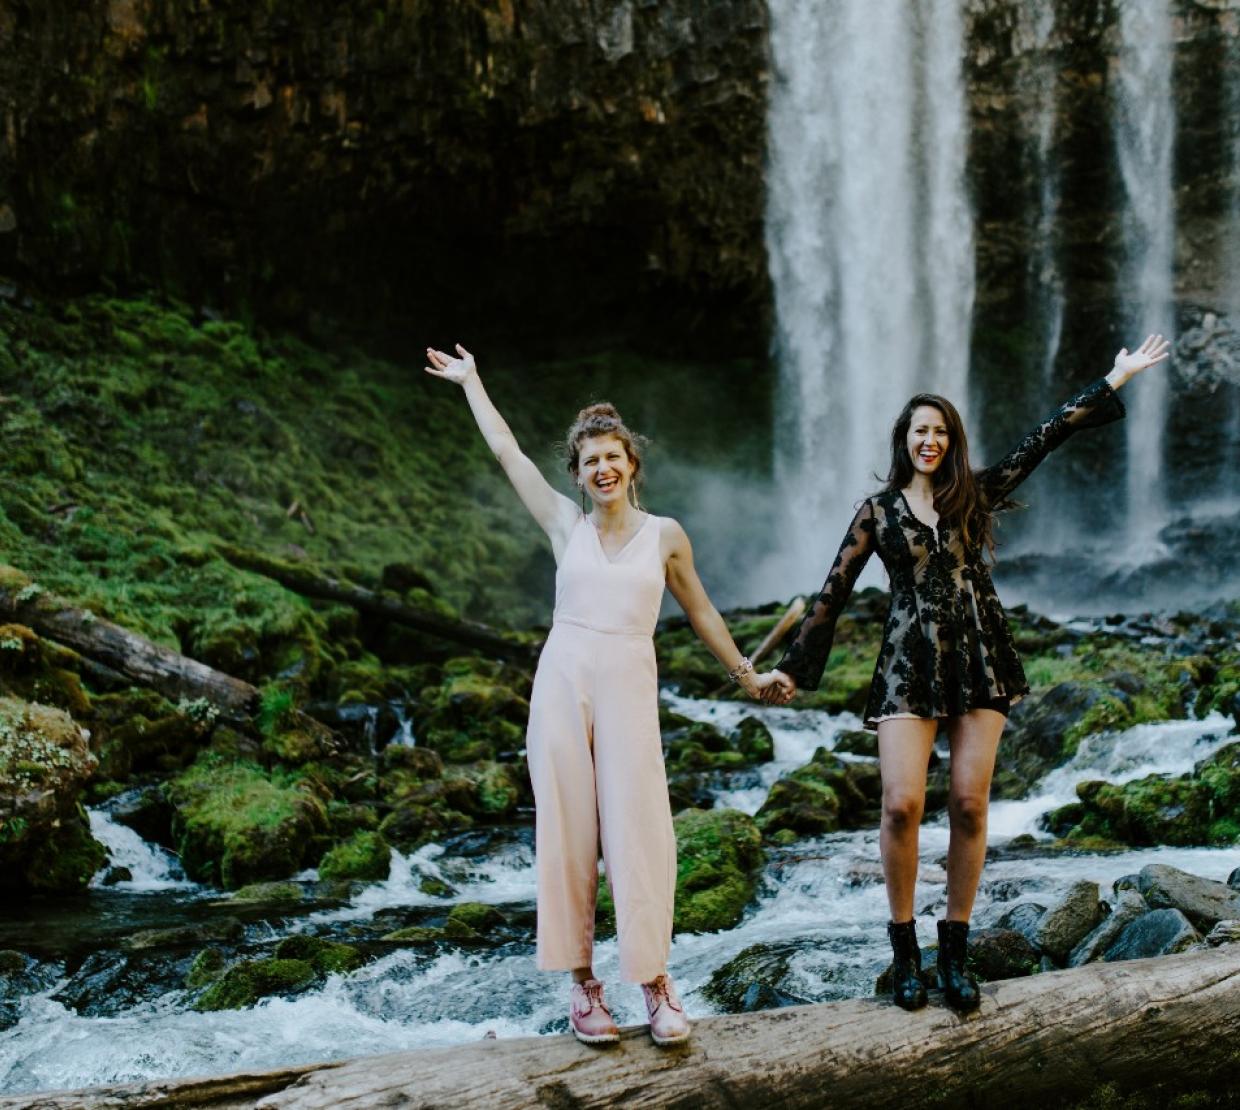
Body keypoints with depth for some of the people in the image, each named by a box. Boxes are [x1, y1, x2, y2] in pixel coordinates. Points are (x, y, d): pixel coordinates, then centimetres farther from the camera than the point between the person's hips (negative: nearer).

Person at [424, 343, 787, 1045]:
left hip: (628, 687, -1)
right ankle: (582, 981, 8)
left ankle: (656, 982, 3)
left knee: (637, 829, -5)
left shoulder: (665, 535, 6)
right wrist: (470, 382, 22)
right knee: (568, 830, 2)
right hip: (562, 679, 1)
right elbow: (507, 451, 13)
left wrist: (746, 673, 24)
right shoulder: (567, 525, 7)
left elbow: (700, 610, 18)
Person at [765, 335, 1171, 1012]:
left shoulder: (975, 494, 11)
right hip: (909, 660, -2)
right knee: (902, 804, -13)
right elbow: (833, 594, 8)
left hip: (979, 655, 2)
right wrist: (791, 669, 7)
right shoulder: (878, 510, 7)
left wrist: (1117, 377, 13)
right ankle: (904, 950, 2)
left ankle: (954, 952, 8)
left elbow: (1046, 435, 12)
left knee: (969, 804, -2)